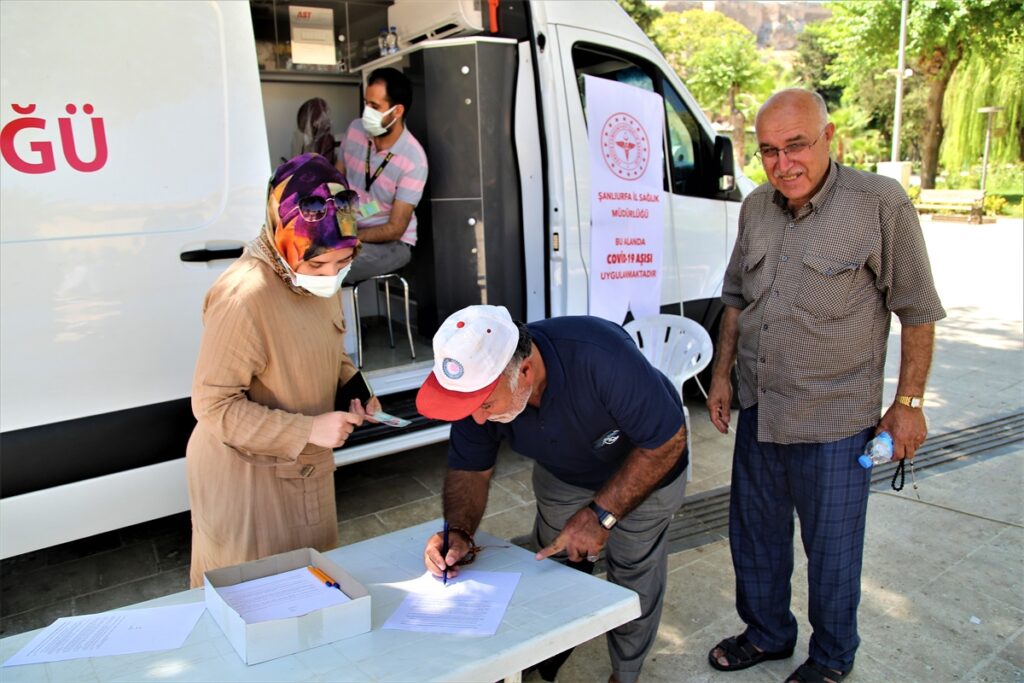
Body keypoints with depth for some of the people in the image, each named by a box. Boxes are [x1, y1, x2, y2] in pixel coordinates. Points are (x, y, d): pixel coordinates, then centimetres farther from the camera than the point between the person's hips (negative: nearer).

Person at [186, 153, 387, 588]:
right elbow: (213, 405, -24)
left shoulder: (320, 280, -3)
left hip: (306, 469, 8)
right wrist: (308, 430, -27)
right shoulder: (244, 297, -29)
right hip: (247, 476, -8)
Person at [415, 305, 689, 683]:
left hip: (644, 469, -4)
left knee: (633, 580, 6)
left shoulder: (601, 357, -44)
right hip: (562, 476, 4)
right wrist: (458, 532, -32)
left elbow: (668, 441, -32)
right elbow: (469, 469, -13)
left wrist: (600, 514, -34)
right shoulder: (478, 382, -28)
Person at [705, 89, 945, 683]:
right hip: (757, 411, 6)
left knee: (832, 551, 12)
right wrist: (722, 374, 13)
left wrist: (908, 402, -7)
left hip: (834, 421, -5)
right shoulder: (756, 208, 3)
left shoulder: (882, 204, -14)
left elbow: (918, 312, -8)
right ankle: (767, 634, 43)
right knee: (754, 538, 19)